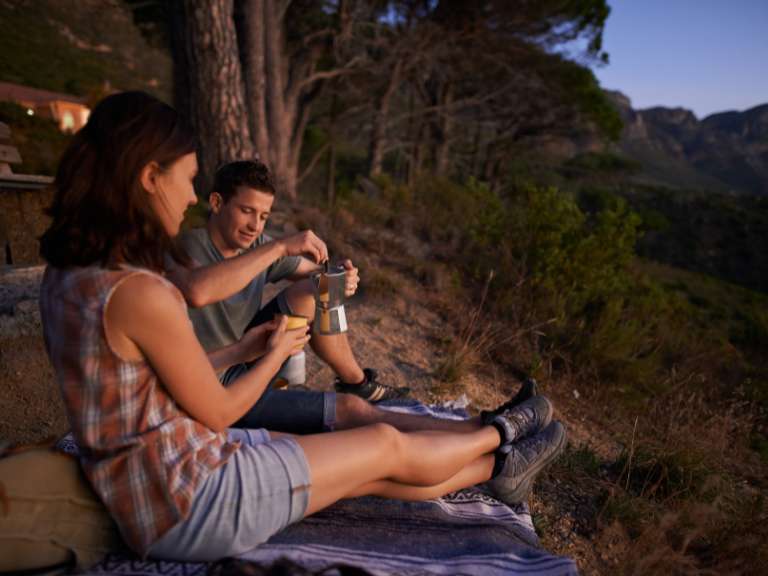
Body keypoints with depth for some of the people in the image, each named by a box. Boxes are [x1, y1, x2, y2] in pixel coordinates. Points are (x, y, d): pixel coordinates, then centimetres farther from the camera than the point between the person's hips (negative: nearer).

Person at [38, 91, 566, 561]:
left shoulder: (67, 273, 1)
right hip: (190, 503, -8)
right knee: (388, 446, 3)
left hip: (153, 488, 8)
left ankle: (497, 468, 28)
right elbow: (218, 413, -17)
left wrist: (242, 349, 8)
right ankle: (502, 434, 28)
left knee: (371, 476, 13)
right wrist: (278, 353, 0)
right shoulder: (139, 293, -30)